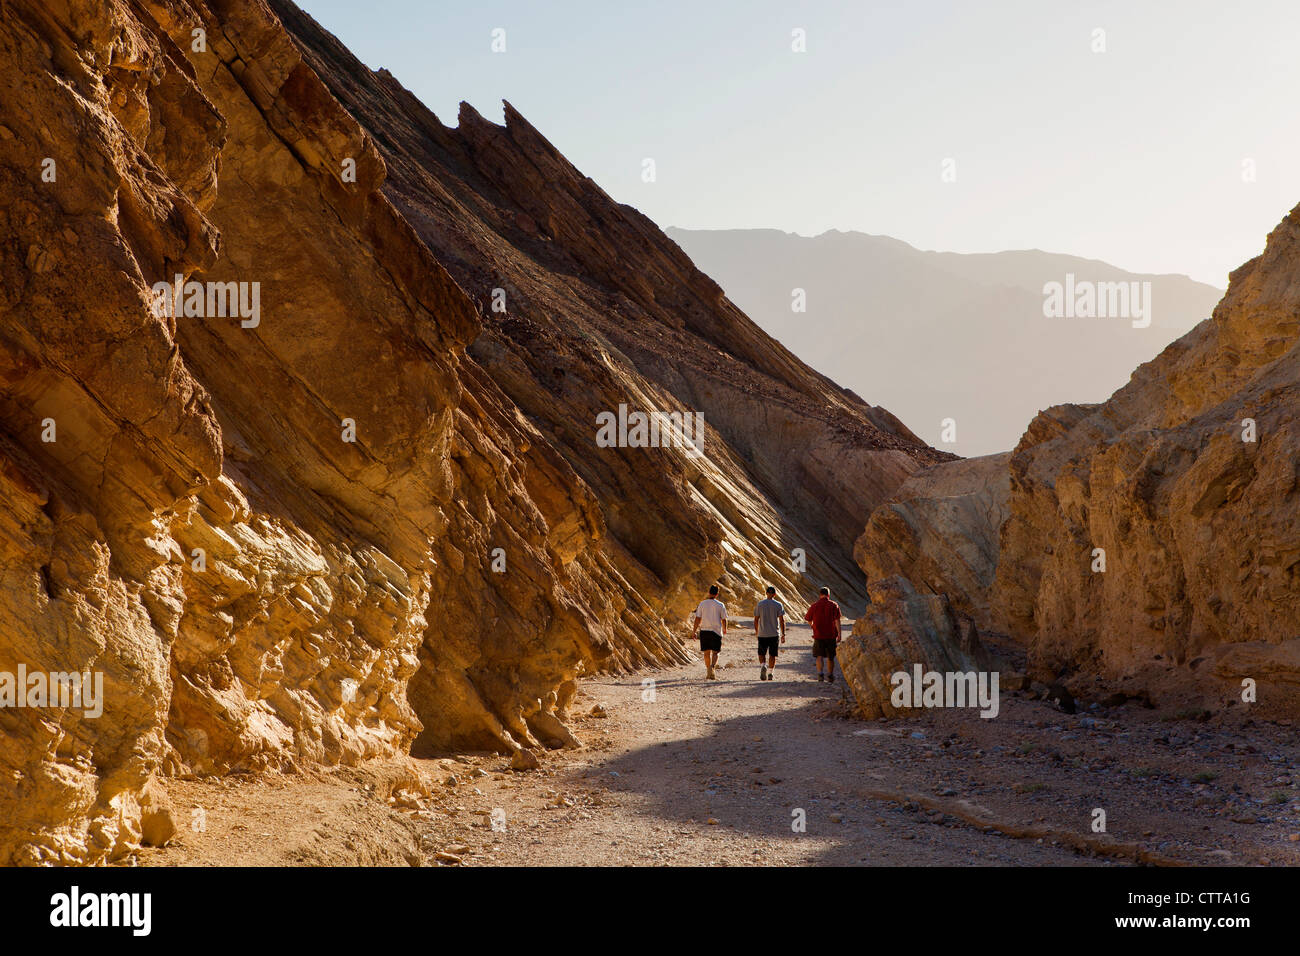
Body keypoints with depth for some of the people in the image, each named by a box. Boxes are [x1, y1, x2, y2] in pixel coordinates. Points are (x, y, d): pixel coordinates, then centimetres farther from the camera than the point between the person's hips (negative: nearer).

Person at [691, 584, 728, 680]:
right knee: (715, 652, 2)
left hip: (704, 630, 1)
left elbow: (697, 619, -2)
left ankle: (709, 672, 17)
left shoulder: (702, 603, 0)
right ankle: (712, 666, -24)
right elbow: (724, 619, 1)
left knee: (707, 652, 12)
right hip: (716, 631, -1)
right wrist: (724, 629, 20)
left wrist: (694, 631, 6)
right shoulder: (720, 605, -3)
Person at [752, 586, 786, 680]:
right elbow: (782, 620, -5)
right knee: (772, 655, 9)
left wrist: (756, 631, 17)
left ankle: (762, 666, -14)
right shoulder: (778, 605, -3)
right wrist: (783, 634, 0)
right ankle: (770, 674, 8)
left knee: (761, 653, 12)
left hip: (762, 634, 0)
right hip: (774, 634, 0)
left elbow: (756, 619, 3)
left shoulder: (759, 604, 0)